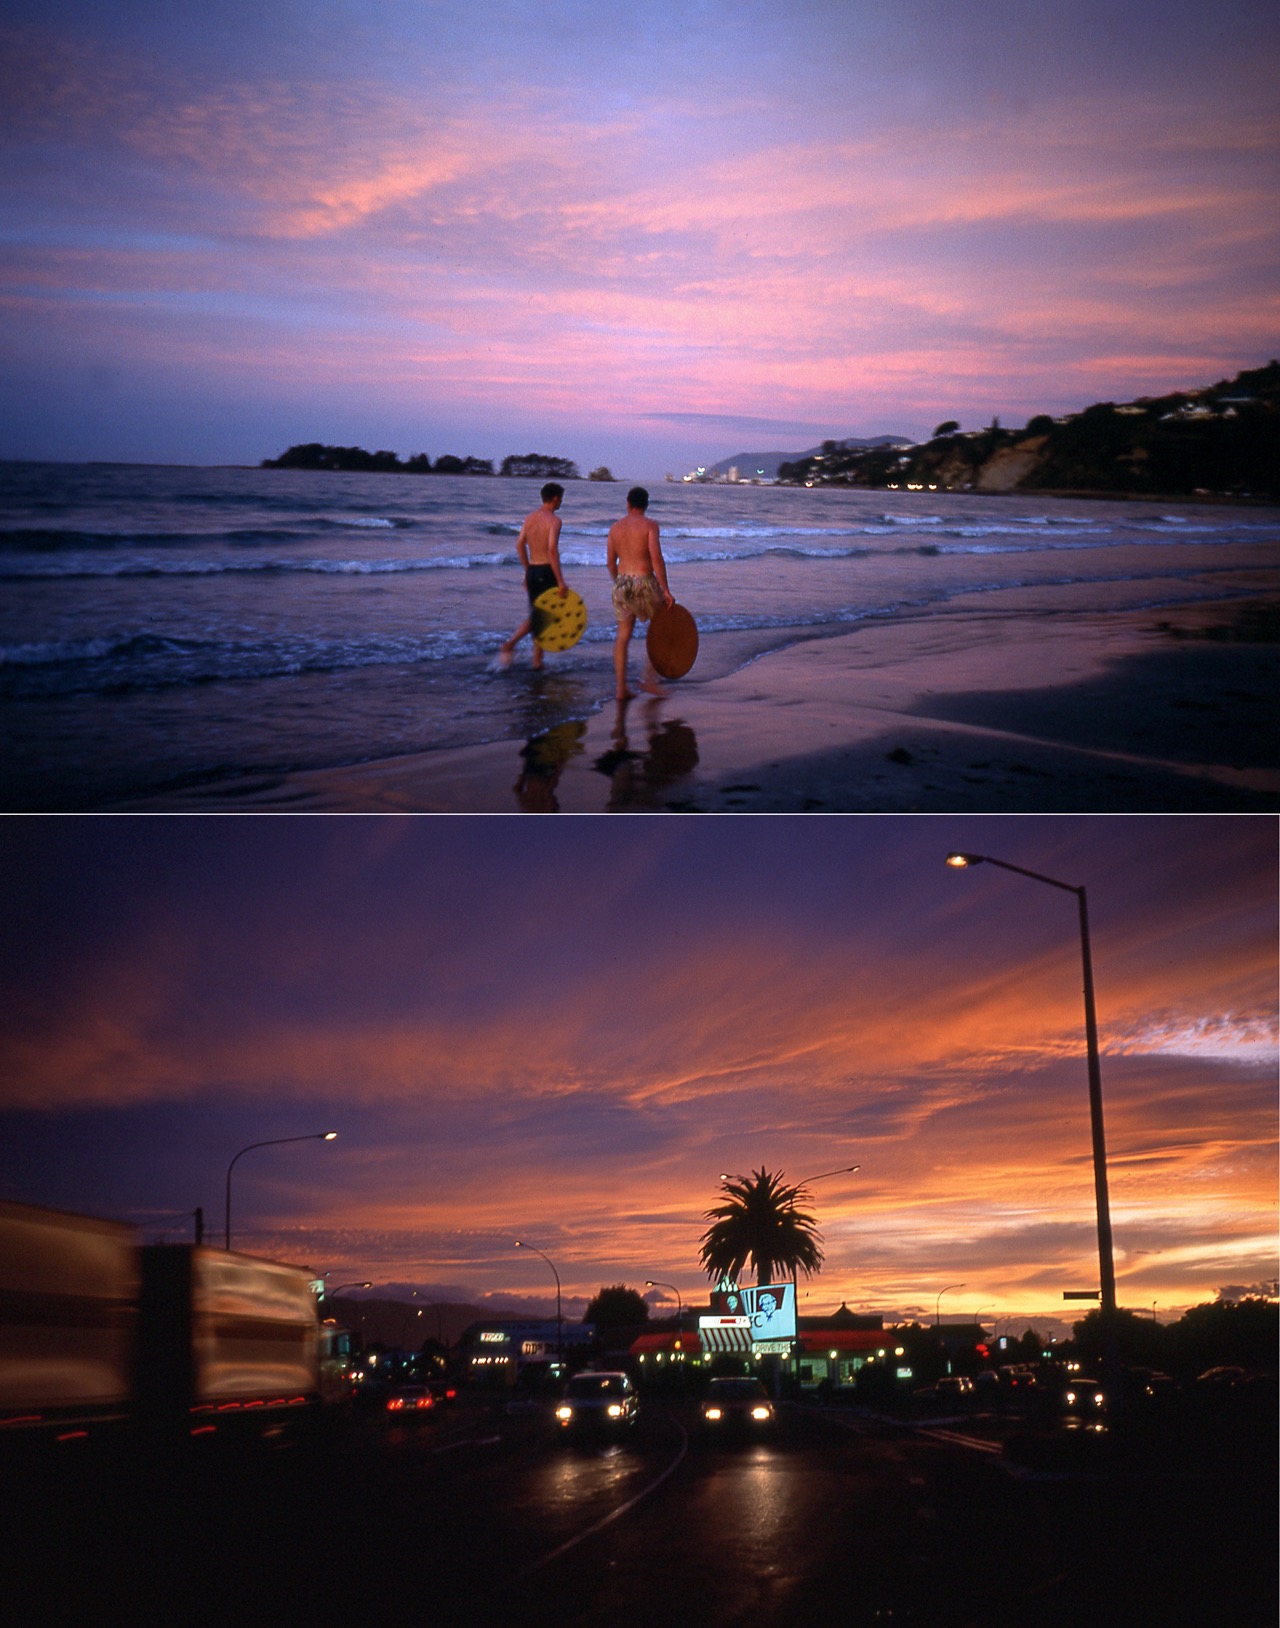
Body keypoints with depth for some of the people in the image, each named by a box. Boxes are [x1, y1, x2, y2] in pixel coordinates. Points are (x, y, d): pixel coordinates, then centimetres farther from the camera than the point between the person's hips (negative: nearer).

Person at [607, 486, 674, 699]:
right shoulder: (649, 525, -6)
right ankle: (650, 677, 6)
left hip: (622, 583, 4)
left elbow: (611, 563, 14)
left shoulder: (615, 527, 9)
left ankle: (621, 688, 4)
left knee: (622, 636, 7)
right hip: (645, 582, -4)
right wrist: (665, 590, -14)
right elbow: (656, 558, -15)